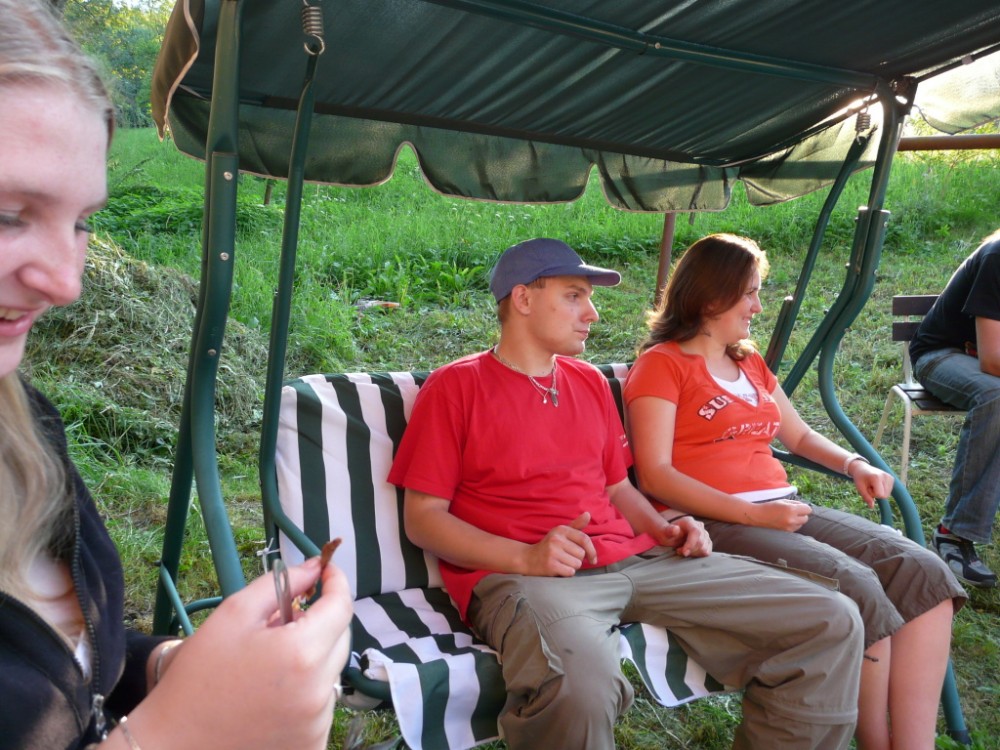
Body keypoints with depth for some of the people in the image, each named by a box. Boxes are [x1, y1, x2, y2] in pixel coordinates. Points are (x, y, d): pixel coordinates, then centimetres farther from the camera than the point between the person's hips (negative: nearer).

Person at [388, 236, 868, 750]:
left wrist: (665, 530, 5)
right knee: (581, 682, -42)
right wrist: (525, 556, -17)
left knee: (831, 622, -4)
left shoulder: (590, 382, 21)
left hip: (633, 558, 6)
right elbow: (421, 517, -3)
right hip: (520, 574, -6)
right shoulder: (455, 386, 2)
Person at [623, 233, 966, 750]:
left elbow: (800, 436, 33)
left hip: (784, 509, 8)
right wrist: (753, 513, -20)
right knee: (854, 586, -27)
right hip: (713, 522, -8)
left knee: (923, 574, -12)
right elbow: (654, 475, -12)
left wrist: (854, 464, 12)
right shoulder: (661, 365, -2)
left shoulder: (751, 364, 22)